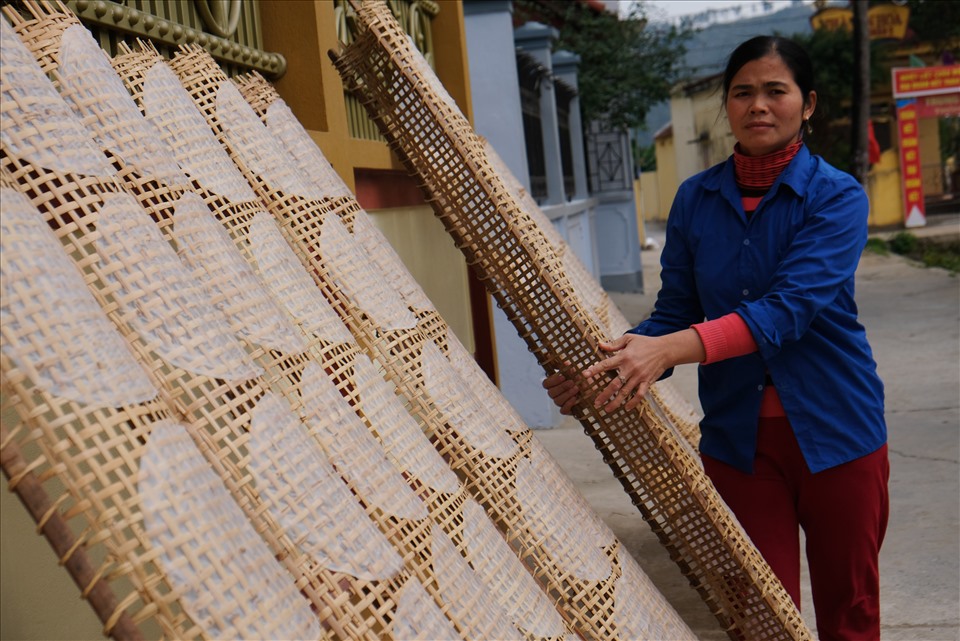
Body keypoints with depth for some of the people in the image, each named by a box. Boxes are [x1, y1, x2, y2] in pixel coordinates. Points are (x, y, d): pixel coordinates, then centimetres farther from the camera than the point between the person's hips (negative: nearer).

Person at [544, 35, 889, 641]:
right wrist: (600, 369, -19)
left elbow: (790, 307, -24)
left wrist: (672, 349, -38)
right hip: (737, 436, 2)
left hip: (833, 430, -2)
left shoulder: (836, 197, -9)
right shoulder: (695, 199, 2)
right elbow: (675, 312, 0)